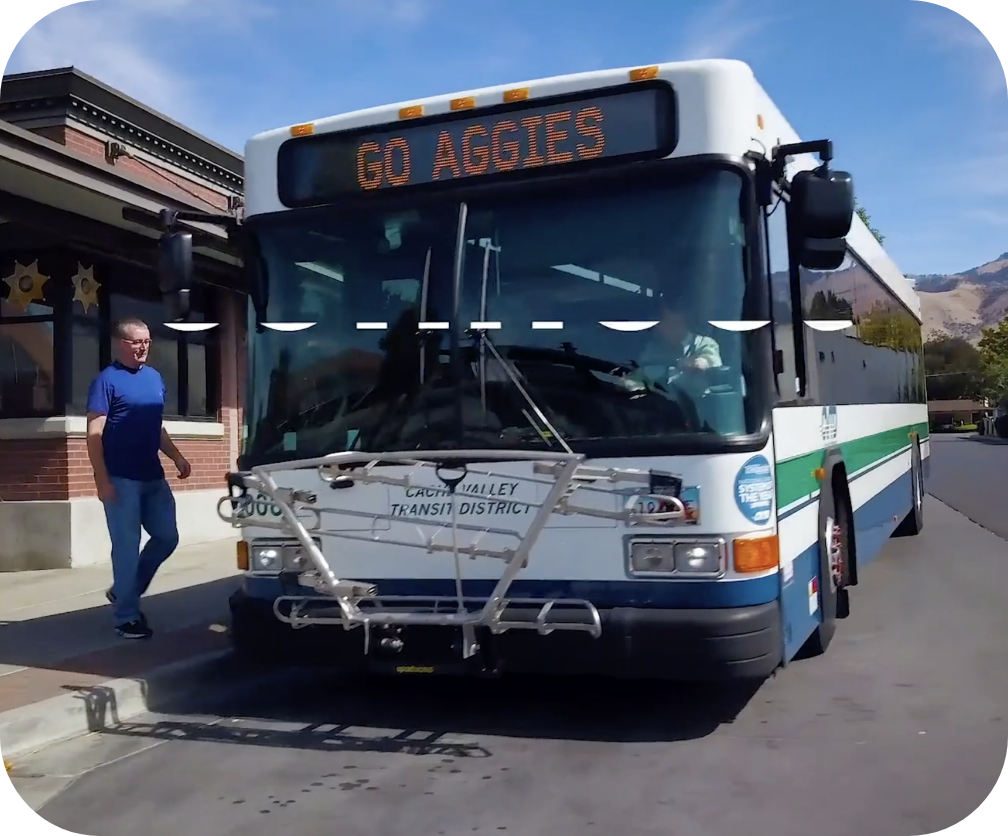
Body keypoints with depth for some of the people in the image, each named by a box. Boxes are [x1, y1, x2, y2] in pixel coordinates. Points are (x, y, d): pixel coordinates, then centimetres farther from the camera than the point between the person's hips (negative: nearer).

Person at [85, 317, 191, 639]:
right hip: (121, 479, -7)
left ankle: (123, 591, 27)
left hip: (153, 477, 7)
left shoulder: (154, 378, 13)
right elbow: (94, 434, -12)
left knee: (167, 537, 10)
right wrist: (102, 479, -19)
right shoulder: (107, 380, -8)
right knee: (127, 547, -2)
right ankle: (127, 616, 10)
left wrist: (177, 457, 11)